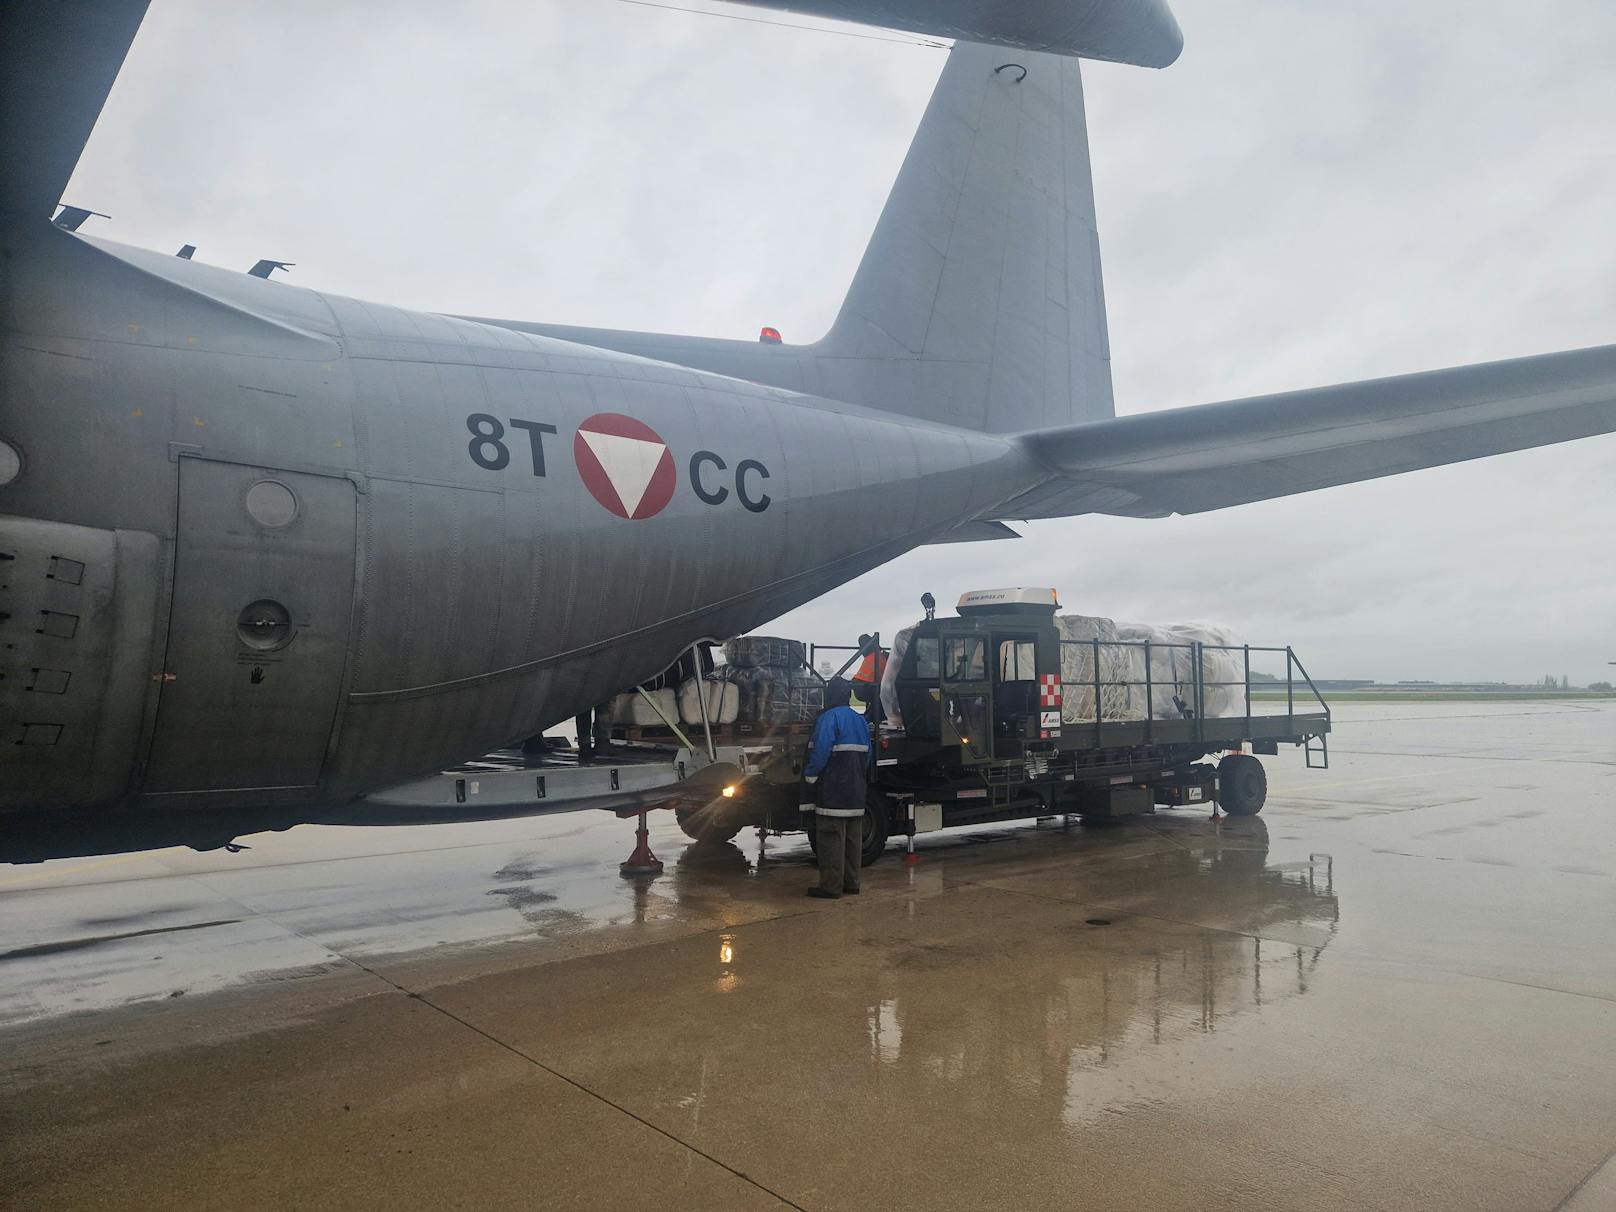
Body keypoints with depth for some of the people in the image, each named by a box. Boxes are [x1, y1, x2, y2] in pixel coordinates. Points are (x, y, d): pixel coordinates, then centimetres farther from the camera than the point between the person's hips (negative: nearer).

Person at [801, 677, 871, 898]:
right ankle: (851, 883, 18)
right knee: (852, 838, 12)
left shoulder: (829, 718, -12)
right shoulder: (860, 720, 13)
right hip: (856, 792, 8)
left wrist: (810, 776, -10)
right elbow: (866, 754, 17)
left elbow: (821, 751, -21)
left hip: (832, 792, -8)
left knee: (831, 839, -4)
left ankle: (831, 886, -2)